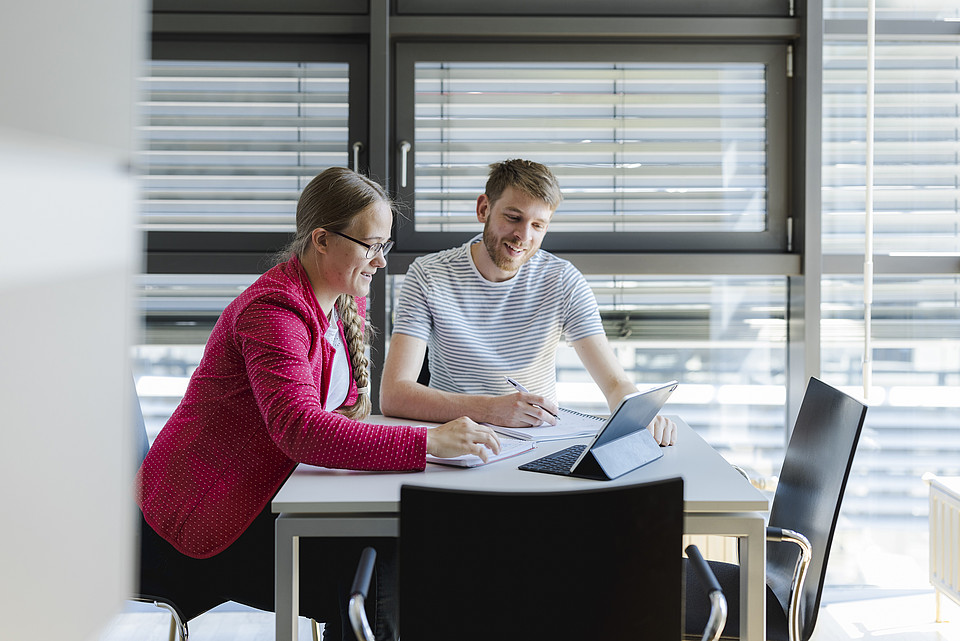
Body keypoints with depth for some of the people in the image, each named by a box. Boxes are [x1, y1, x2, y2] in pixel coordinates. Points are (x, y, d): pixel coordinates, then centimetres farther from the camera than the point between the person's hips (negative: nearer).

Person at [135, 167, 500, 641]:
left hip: (267, 497, 8)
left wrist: (341, 418, -5)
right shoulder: (274, 310, -24)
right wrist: (428, 442, -44)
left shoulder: (347, 301, 6)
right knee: (374, 572, -20)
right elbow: (301, 430, -39)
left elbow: (349, 404, 21)